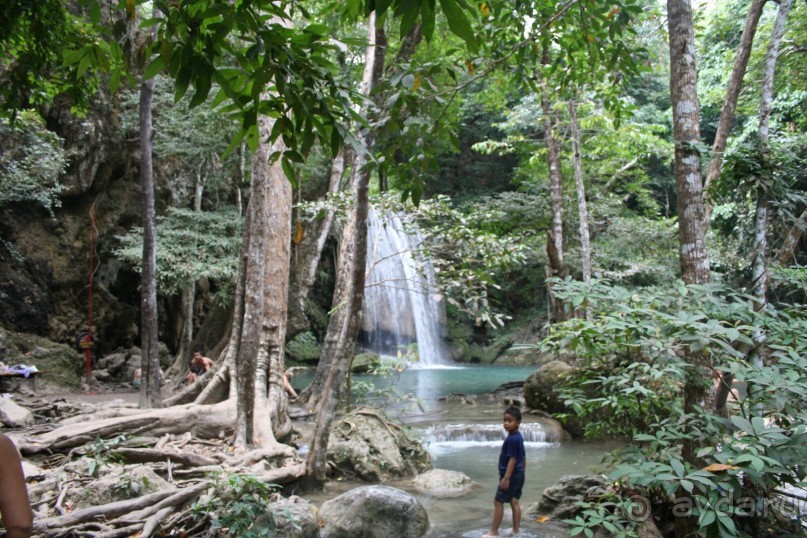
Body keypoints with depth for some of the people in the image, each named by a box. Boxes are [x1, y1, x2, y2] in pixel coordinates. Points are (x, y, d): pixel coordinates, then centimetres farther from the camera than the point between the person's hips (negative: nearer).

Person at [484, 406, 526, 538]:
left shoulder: (511, 439, -22)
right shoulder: (519, 437, 8)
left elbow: (512, 459, -24)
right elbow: (523, 457, 15)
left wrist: (506, 478, -24)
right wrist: (521, 472, 23)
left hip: (511, 475, -10)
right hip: (519, 475, 10)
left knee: (498, 502, -1)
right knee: (515, 501, 15)